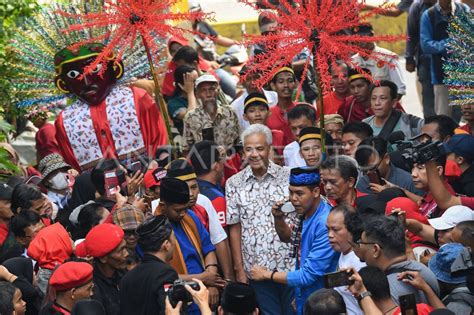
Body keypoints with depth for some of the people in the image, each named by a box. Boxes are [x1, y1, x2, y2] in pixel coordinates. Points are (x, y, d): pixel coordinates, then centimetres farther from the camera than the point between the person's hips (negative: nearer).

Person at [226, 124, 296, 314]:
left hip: (291, 267, 0)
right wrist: (239, 270, 2)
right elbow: (235, 229, 5)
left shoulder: (288, 177, 0)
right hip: (256, 270, 1)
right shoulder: (234, 184, 3)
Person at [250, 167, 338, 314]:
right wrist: (278, 218, -1)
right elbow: (289, 238, 20)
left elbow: (309, 275, -25)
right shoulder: (305, 214, -1)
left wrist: (267, 274, -14)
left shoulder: (325, 223, -26)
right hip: (302, 301, 8)